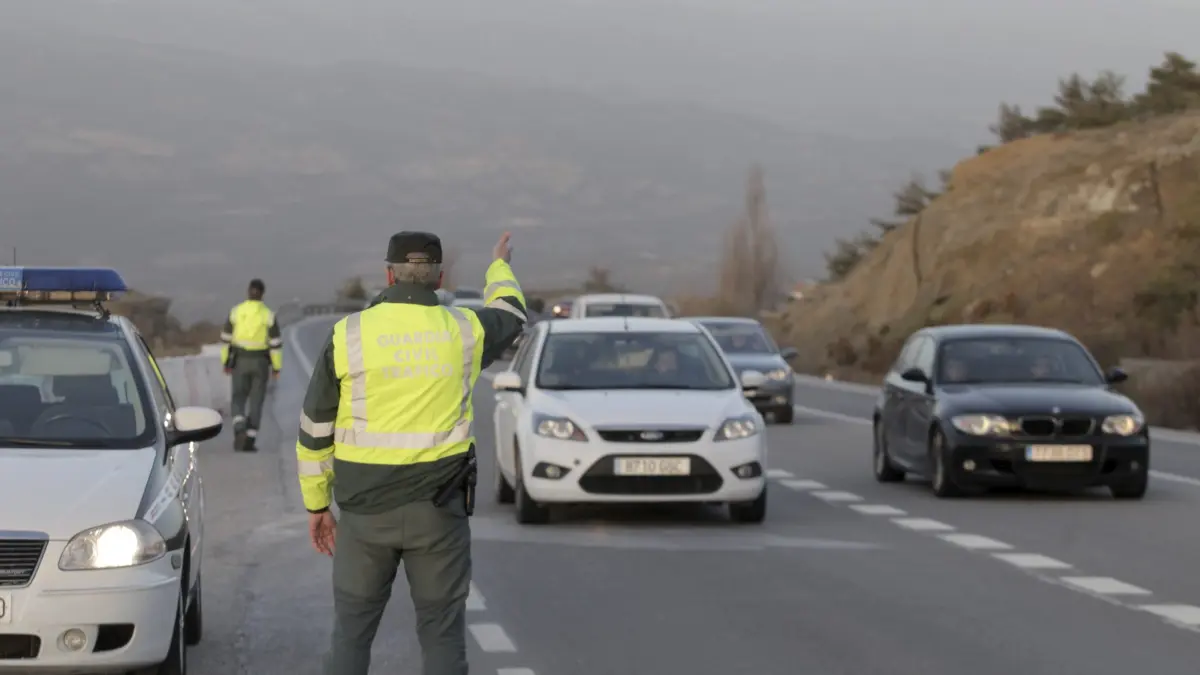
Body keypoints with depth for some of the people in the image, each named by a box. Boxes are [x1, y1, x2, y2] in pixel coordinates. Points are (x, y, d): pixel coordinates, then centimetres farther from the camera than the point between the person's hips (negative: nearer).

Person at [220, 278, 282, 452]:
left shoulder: (235, 312, -6)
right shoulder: (269, 315, -8)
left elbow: (226, 339, -1)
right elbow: (276, 343, -8)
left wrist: (226, 362, 9)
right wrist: (277, 366, 2)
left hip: (240, 361, 0)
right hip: (260, 363, 0)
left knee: (238, 400, 11)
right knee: (255, 402, 8)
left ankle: (240, 431, -16)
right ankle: (249, 442, 4)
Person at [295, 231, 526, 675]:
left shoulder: (348, 335, -5)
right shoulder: (464, 332, -2)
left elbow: (314, 430, 0)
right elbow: (510, 315, 24)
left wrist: (316, 505, 12)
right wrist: (500, 267, 45)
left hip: (366, 508, 0)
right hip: (438, 509, 0)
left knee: (351, 633, 9)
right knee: (442, 636, 6)